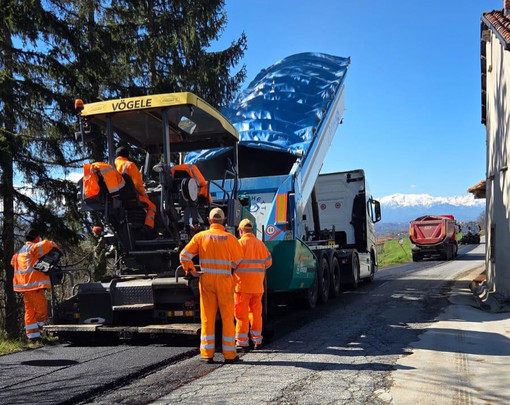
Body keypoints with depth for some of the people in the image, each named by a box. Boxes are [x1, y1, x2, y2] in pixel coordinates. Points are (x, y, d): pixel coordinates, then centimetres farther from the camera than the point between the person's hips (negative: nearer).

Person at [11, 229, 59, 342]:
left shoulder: (20, 251, 20)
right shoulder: (33, 248, -8)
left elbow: (13, 262, 34)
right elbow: (46, 244, -24)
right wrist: (54, 245, -3)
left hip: (23, 285, 9)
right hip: (34, 284, -9)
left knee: (29, 310, 10)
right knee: (42, 309, -2)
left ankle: (31, 335, 11)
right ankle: (37, 333, -2)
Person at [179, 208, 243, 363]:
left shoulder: (200, 236, 0)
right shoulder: (230, 238, -5)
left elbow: (184, 255, -4)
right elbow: (238, 261, -1)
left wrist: (190, 270, 7)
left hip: (206, 280, 2)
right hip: (225, 280, -2)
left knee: (207, 317, 7)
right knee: (227, 317, 6)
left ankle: (207, 354, 9)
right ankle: (229, 354, 9)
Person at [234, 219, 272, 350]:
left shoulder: (240, 243, -7)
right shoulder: (260, 243, 9)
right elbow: (268, 262, 10)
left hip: (243, 284, -5)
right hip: (258, 285, 5)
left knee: (242, 314, 1)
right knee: (256, 313, 13)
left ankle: (242, 342, 3)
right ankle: (257, 340, 19)